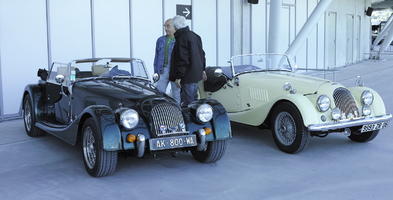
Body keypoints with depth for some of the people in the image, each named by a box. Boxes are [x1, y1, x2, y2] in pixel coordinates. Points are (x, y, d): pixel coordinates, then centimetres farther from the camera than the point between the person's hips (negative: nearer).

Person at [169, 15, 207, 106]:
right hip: (196, 74, 10)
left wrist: (178, 76, -19)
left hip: (188, 76, -10)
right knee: (194, 100, 17)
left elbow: (182, 59, -21)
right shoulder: (195, 36, 15)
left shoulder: (181, 38, -16)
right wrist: (202, 69, 28)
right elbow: (202, 54, 21)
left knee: (187, 102, -7)